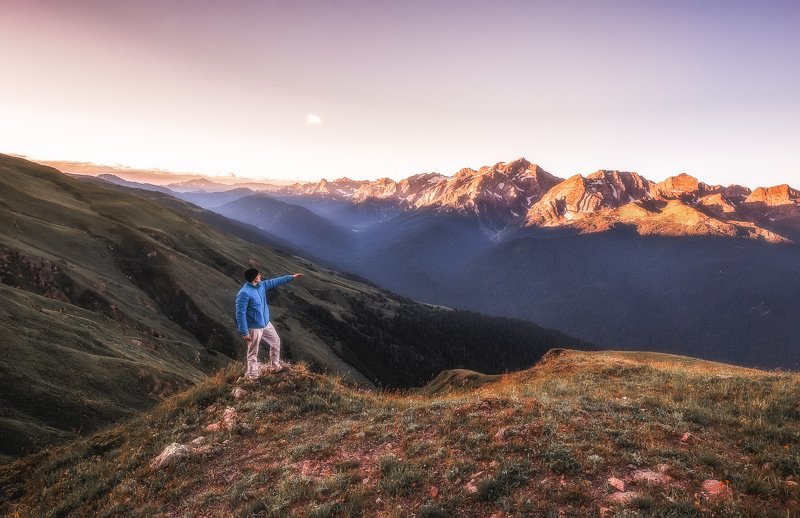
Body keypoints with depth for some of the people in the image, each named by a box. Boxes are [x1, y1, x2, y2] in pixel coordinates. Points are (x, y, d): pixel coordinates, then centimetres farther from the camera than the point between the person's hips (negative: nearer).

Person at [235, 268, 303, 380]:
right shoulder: (244, 293, -26)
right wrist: (244, 332, -23)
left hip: (266, 324, 9)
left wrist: (291, 277, 17)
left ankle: (275, 366, 40)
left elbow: (275, 281, 14)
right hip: (254, 328, -9)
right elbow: (240, 314, -24)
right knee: (253, 353, 5)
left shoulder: (261, 285, -2)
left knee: (276, 342, 23)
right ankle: (252, 376, 21)